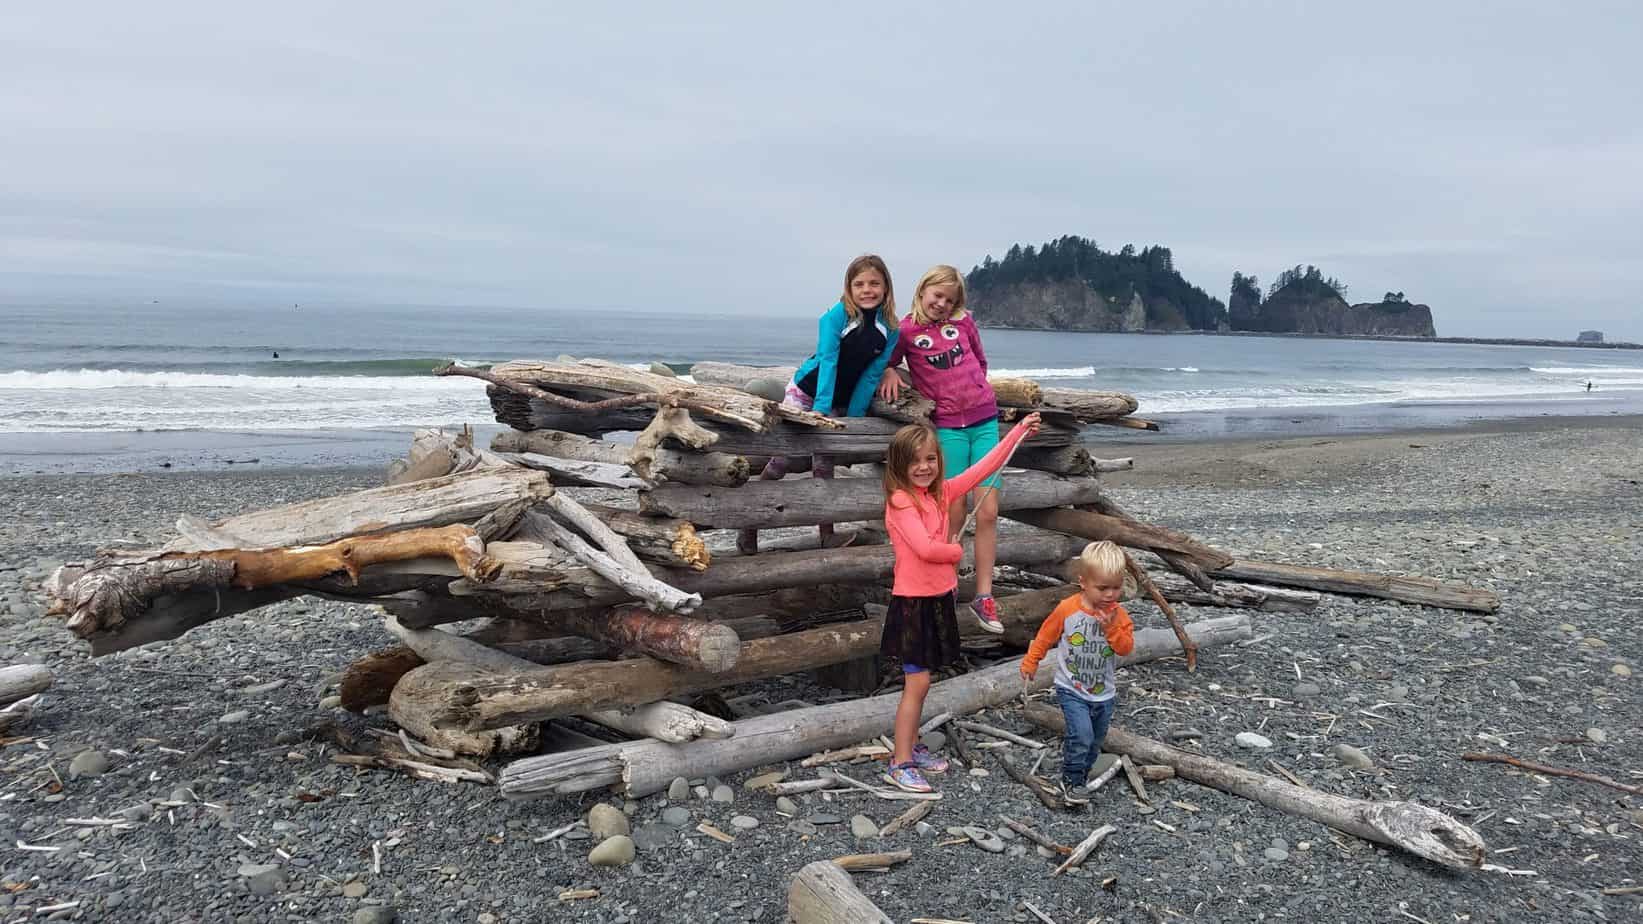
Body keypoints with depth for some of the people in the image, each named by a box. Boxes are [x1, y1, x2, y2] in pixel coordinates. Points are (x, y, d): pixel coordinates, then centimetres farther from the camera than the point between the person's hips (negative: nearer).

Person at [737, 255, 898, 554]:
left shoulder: (889, 329, -8)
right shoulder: (836, 316, -19)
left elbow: (871, 375, -6)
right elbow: (827, 362, -25)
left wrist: (853, 418, -7)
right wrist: (821, 409, -31)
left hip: (840, 401, 3)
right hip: (806, 391, -3)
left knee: (823, 465, 3)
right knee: (781, 459, -4)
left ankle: (827, 535, 11)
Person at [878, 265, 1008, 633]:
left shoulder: (964, 323, 8)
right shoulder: (906, 331, 0)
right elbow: (886, 361, 12)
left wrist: (973, 391, 8)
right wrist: (890, 372, -9)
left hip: (984, 419, 3)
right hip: (947, 425, -3)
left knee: (988, 511, -2)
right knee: (954, 513, -5)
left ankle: (983, 596, 4)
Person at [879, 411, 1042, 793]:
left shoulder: (938, 492, 6)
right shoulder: (900, 500, -17)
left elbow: (982, 468, 10)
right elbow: (925, 548, -26)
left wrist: (1019, 432, 11)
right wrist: (956, 551, -6)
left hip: (937, 600, 7)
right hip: (914, 603, -7)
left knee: (919, 680, 16)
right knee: (917, 683, -5)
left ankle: (912, 746, 28)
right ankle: (900, 763, 3)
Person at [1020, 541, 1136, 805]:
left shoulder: (1119, 615, -8)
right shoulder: (1067, 609, -14)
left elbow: (1126, 648, -14)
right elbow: (1045, 636, -1)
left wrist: (1111, 628, -28)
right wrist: (1030, 662, 4)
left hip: (1104, 692, 4)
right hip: (1072, 689, -4)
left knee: (1095, 740, 16)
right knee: (1081, 734, -19)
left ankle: (1080, 768, 40)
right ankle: (1071, 780, -1)